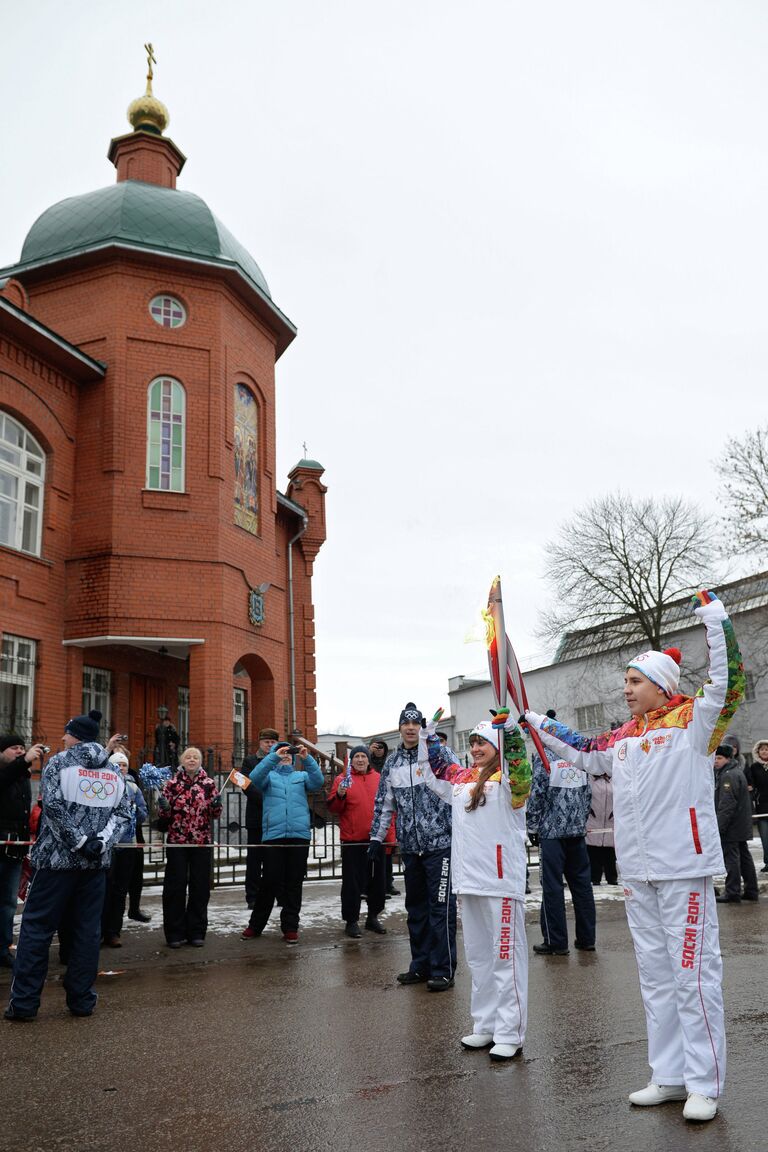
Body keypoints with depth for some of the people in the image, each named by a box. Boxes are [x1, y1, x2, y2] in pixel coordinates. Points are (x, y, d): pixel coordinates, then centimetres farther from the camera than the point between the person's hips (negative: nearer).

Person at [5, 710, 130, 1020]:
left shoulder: (59, 762, -2)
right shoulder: (113, 771, 12)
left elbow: (54, 806, -14)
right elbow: (123, 813, 5)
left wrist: (80, 841, -12)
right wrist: (101, 842, -5)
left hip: (57, 858, -4)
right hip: (96, 862, 4)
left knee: (37, 926, 3)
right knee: (87, 929, 9)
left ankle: (23, 1002, 4)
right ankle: (81, 999, 11)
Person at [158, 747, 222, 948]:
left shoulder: (209, 784, 4)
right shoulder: (172, 784, 3)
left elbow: (215, 815, 7)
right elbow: (165, 816, 6)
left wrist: (216, 805, -14)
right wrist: (164, 808, -16)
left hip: (202, 842, 1)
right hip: (176, 841, -1)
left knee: (200, 887, 5)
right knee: (175, 886, 1)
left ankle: (196, 932, 16)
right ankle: (175, 933, 12)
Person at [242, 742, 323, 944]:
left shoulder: (301, 776, 16)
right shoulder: (269, 776, 13)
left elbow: (317, 782, -4)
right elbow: (255, 777, -9)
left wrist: (307, 759, -17)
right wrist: (274, 757, -19)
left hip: (299, 834, 1)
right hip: (273, 834, -1)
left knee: (294, 883, 4)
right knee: (270, 882, 2)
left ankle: (290, 927, 14)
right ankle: (256, 924, 18)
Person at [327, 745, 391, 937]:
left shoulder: (379, 779, 8)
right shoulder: (342, 779, 0)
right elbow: (333, 808, -2)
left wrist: (390, 836, 6)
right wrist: (339, 795, -22)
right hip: (352, 841, -3)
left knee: (377, 880, 12)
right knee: (353, 882, 1)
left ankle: (373, 917, 28)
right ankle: (351, 921, 13)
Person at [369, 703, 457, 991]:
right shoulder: (392, 762, 10)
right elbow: (384, 803, 17)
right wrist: (377, 836, 14)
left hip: (439, 842, -5)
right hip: (409, 846, 6)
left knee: (441, 905, -4)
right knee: (415, 906, 13)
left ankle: (443, 970, 5)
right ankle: (421, 965, 25)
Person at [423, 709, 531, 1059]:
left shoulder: (507, 778, -7)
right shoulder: (461, 778, 13)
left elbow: (519, 772, -29)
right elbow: (436, 773, 29)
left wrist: (509, 728, -38)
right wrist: (430, 736, 23)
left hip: (502, 880, -8)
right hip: (468, 879, 8)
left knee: (506, 955, -1)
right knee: (478, 955, 16)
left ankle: (510, 1033, 7)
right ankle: (485, 1026, 28)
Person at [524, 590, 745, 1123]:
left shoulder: (692, 721, -4)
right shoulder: (626, 737, 13)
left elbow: (728, 685, -18)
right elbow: (583, 752, 26)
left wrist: (718, 622, -23)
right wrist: (534, 722, 27)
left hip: (685, 868, -7)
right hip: (638, 872, 7)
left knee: (693, 974, -2)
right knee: (655, 974, 13)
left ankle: (704, 1084, 9)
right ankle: (669, 1075, 24)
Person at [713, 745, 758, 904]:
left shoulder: (728, 776, -16)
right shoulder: (737, 772, 18)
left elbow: (727, 804, -23)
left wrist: (719, 826, -22)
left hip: (731, 826, -11)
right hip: (742, 825, 11)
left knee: (731, 858, -7)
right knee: (744, 856, 14)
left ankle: (732, 893, -5)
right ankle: (751, 891, 20)